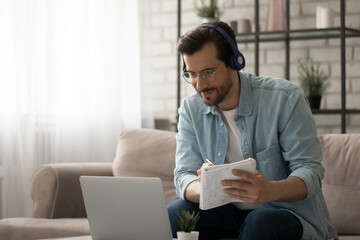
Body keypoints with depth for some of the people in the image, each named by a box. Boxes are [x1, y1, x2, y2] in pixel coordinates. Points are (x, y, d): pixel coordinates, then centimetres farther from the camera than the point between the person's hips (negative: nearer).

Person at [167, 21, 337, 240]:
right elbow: (184, 177, -7)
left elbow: (310, 171, -17)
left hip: (288, 210, -3)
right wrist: (203, 189, -35)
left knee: (261, 222, -37)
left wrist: (270, 190, -41)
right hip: (228, 212, 4)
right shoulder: (191, 110, 0)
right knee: (173, 215, -23)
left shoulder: (284, 98, -14)